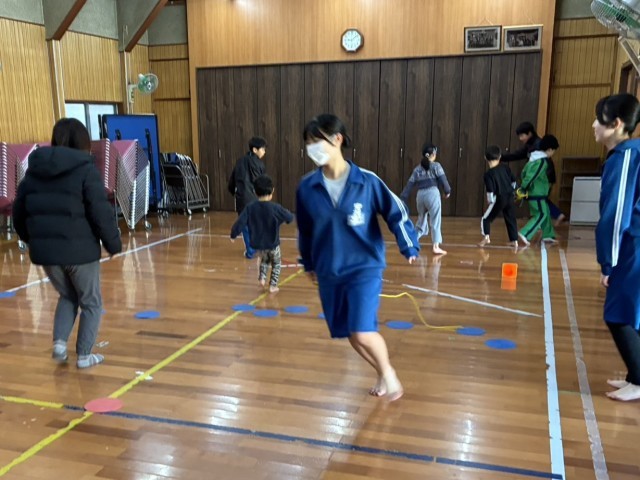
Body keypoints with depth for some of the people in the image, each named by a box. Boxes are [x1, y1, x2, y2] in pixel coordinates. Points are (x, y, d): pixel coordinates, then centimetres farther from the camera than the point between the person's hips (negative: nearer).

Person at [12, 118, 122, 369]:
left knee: (67, 296, 27)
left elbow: (18, 212, 13)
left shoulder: (34, 170, 8)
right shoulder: (85, 169, -10)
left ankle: (59, 342, 13)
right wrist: (113, 243, -4)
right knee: (90, 302, 14)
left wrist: (33, 240, 26)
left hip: (45, 250, 6)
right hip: (79, 249, -5)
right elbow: (101, 212, -15)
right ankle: (84, 355, 17)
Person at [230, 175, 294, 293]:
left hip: (257, 243, 3)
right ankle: (273, 285, 18)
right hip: (272, 243, -3)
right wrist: (286, 213, 19)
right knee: (276, 263, 22)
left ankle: (262, 277, 15)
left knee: (265, 259, 33)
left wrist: (233, 235, 7)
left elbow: (240, 223, -10)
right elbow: (290, 218, -5)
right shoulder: (276, 208, -16)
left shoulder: (250, 208, -9)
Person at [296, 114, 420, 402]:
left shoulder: (367, 181, -13)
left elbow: (396, 212, -2)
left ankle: (389, 372, 17)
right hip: (328, 273, 4)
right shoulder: (307, 187, -5)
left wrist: (410, 247, -8)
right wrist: (309, 263, 18)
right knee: (351, 336, 10)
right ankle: (383, 375, 38)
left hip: (365, 268, -3)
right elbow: (304, 229, 9)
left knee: (363, 333, -15)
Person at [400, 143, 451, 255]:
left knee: (421, 220, 20)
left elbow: (409, 185, 12)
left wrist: (403, 200, 13)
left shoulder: (417, 169, 14)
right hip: (432, 194, -5)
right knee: (435, 221, -2)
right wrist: (447, 191, 16)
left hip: (420, 195, 5)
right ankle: (436, 247, -8)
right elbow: (443, 180, -2)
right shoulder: (436, 166, 1)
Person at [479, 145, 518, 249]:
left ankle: (486, 237, -3)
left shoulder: (489, 174, -14)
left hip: (499, 199, -5)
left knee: (486, 219, 7)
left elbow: (491, 190, -17)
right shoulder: (505, 167, 2)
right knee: (511, 219, 15)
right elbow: (513, 180, 11)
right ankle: (514, 240, 19)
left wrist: (490, 200, -2)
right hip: (510, 198, 5)